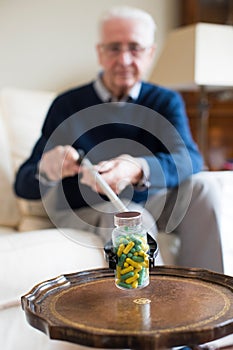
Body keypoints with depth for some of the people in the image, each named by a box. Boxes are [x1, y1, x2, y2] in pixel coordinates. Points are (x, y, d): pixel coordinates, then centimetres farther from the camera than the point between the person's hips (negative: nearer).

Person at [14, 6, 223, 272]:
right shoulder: (67, 105, -7)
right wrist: (46, 170, -37)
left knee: (201, 188, -21)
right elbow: (24, 185, -11)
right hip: (84, 210, -2)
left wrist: (139, 170, -44)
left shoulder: (166, 101, -1)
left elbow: (190, 160, -22)